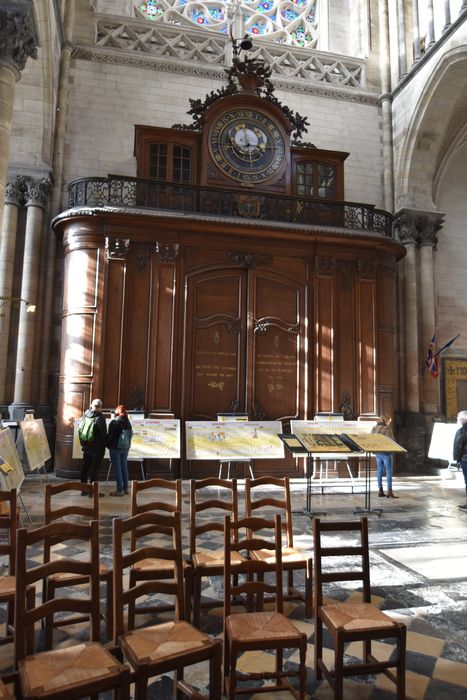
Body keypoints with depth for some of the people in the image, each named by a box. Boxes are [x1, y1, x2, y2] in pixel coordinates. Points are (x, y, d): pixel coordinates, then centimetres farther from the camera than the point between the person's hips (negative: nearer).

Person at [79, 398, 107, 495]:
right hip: (97, 448, -6)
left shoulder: (85, 416, 1)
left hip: (86, 447, 6)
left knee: (85, 468, 13)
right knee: (94, 469, 0)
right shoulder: (100, 418, -17)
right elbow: (103, 434, -12)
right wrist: (104, 444, 4)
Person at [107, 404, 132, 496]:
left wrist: (108, 445, 5)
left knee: (117, 469, -1)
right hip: (126, 448, 6)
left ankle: (119, 490, -1)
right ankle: (125, 488, 18)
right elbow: (130, 435, 10)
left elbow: (110, 436, -10)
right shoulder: (128, 423, 5)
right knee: (124, 468, 13)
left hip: (115, 448, -6)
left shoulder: (114, 422, -12)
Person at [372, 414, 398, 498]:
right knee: (389, 471, -2)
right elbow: (391, 440, -15)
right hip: (386, 452, -6)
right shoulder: (386, 428, -13)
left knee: (379, 470, 11)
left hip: (377, 452, 7)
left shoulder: (375, 428, 7)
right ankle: (390, 491, -4)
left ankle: (380, 490, 14)